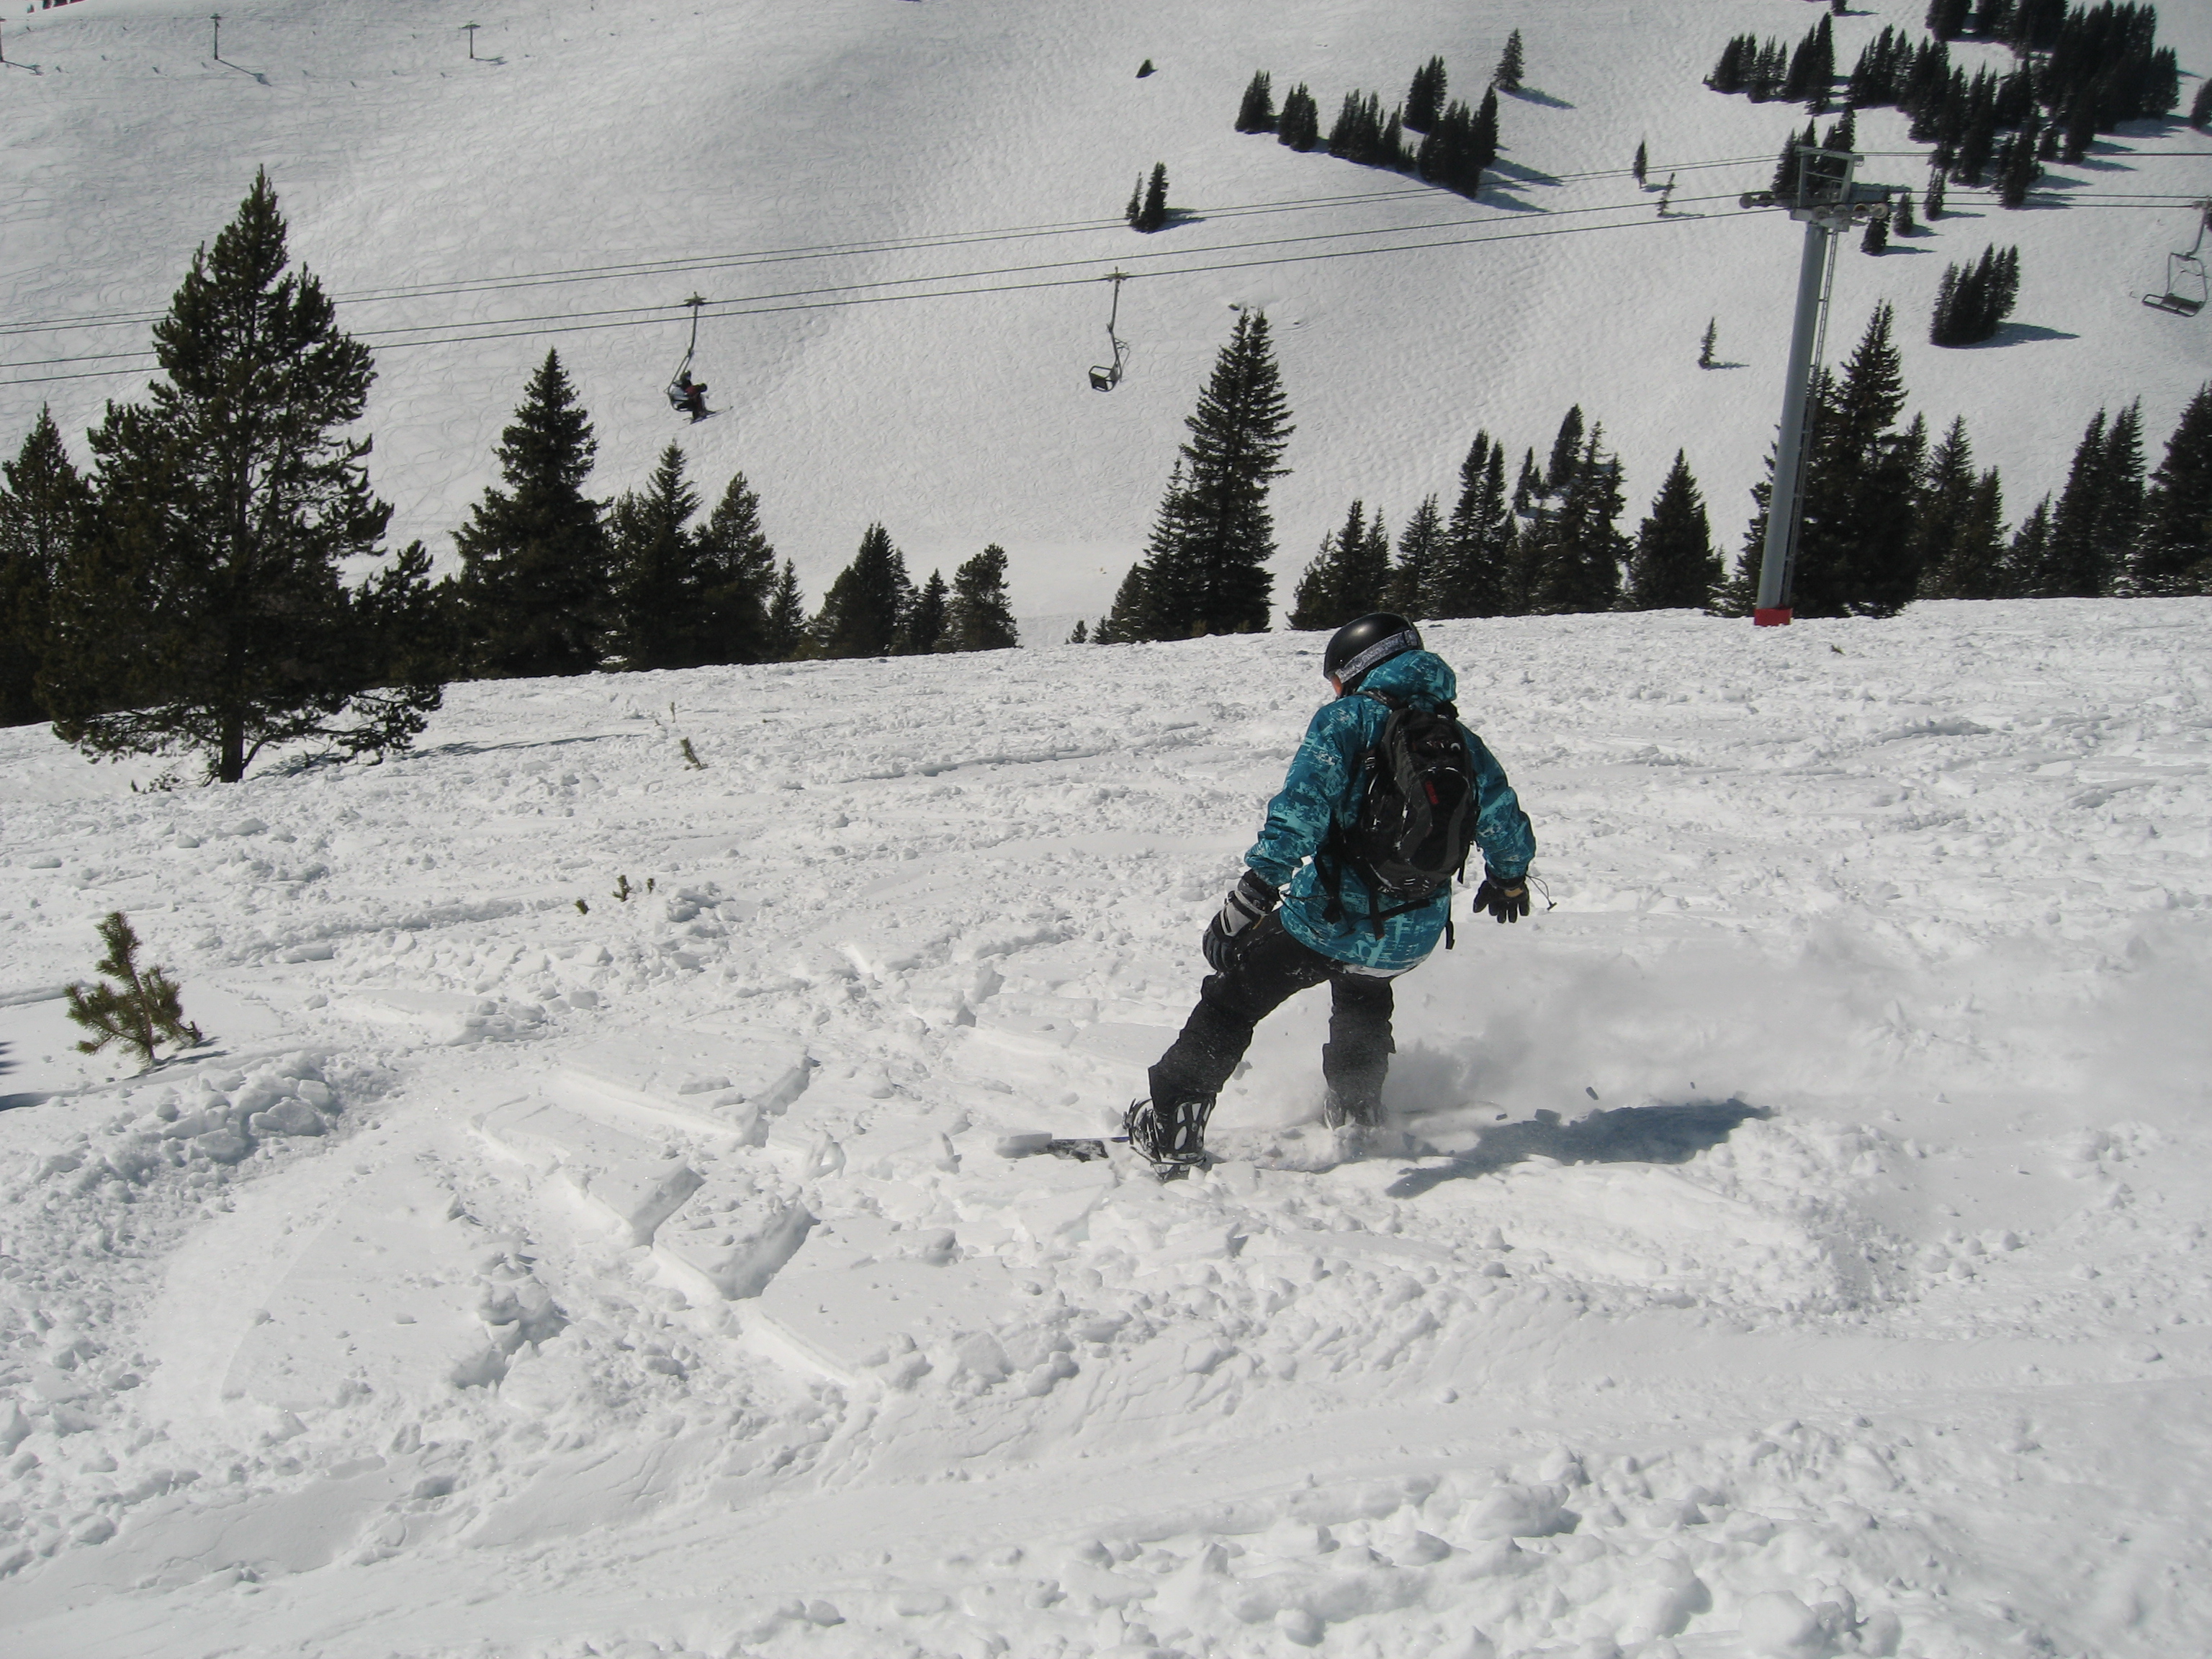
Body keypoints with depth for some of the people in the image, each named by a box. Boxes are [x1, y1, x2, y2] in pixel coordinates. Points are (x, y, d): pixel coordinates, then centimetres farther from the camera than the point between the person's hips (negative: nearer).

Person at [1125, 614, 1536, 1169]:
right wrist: (1508, 879, 37)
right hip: (1413, 937, 6)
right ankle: (1356, 1113, 47)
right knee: (1363, 995, 38)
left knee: (1232, 999, 11)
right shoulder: (1461, 741, 7)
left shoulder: (1349, 720, -9)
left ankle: (1170, 1126, 9)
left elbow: (1301, 812, -22)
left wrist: (1250, 898, -24)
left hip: (1330, 916, -5)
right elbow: (1507, 825, 15)